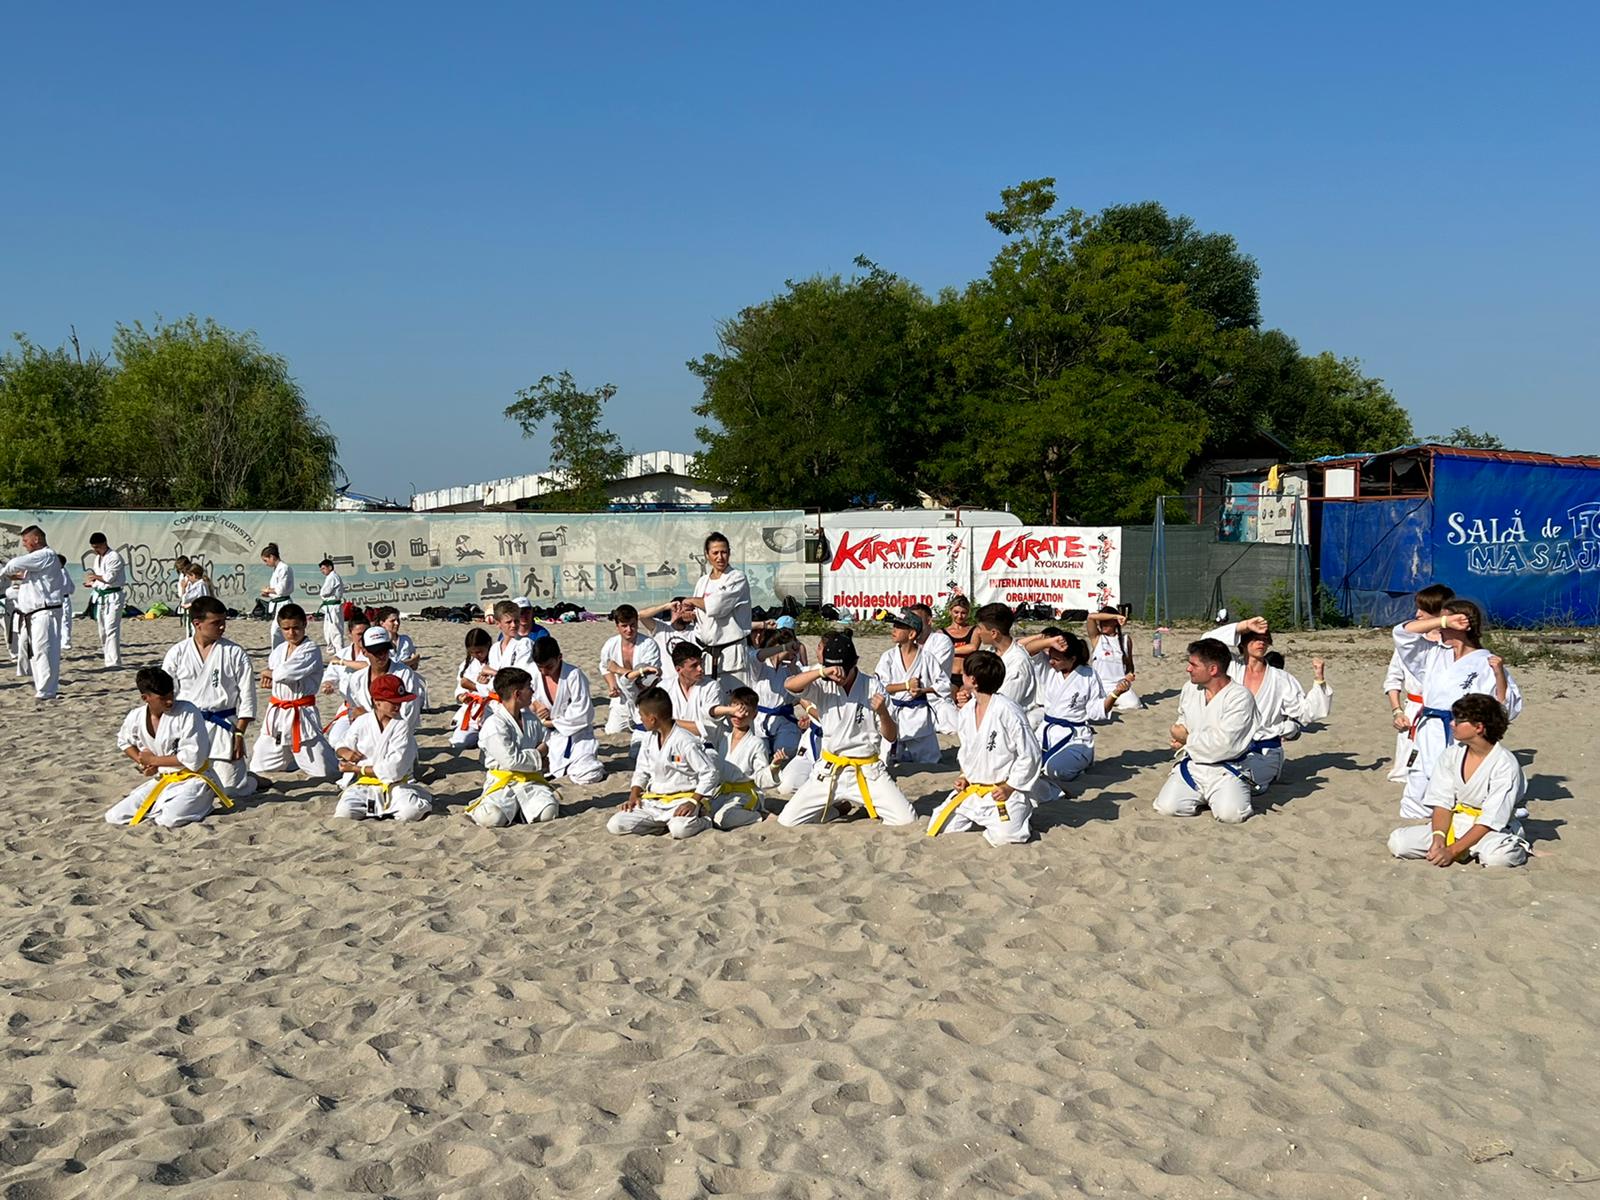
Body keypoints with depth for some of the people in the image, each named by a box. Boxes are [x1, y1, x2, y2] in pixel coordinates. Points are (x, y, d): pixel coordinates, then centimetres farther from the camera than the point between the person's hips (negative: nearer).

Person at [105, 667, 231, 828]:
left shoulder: (188, 713, -19)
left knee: (168, 820, -32)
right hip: (161, 781, 6)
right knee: (113, 817, -4)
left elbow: (193, 759, -22)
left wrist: (153, 760, -13)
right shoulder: (136, 716, -3)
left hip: (192, 780, -6)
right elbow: (124, 741, 21)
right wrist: (142, 762, 1)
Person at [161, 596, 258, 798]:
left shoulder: (235, 653, -3)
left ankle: (252, 778, 29)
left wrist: (239, 734, -7)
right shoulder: (178, 653, 0)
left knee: (231, 788, -5)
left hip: (222, 728, -2)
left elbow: (247, 696, -2)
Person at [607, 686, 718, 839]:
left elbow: (710, 773, -13)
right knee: (614, 825, -12)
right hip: (653, 801, 7)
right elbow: (642, 771, 18)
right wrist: (634, 795, 2)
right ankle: (666, 823, 1)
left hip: (682, 800, -7)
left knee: (680, 829, -39)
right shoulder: (649, 738, 8)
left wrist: (693, 802, -20)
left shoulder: (685, 741, -15)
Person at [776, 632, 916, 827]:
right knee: (787, 820, -7)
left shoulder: (872, 687, -4)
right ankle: (839, 807, 19)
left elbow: (891, 736, 0)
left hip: (868, 770, -1)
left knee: (906, 820, -18)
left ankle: (870, 804, 15)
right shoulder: (823, 686, -2)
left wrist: (882, 712, -20)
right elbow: (789, 685, -23)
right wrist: (822, 672, -33)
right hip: (830, 770, 1)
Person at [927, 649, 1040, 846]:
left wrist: (1011, 787, -13)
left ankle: (1022, 819, 5)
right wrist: (964, 777, 6)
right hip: (971, 791, 7)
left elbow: (1030, 754, -15)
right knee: (937, 830, -3)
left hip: (1003, 792, -7)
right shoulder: (966, 712, 5)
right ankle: (983, 820, 18)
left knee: (1004, 837, -29)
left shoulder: (1008, 712, -19)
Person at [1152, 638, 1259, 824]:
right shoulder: (1189, 689, 8)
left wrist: (1186, 739, -6)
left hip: (1225, 769, -4)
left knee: (1230, 813, -30)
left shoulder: (1239, 696, -13)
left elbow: (1223, 744, -19)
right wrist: (1179, 735, 3)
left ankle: (1219, 797, 6)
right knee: (1167, 808, -20)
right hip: (1191, 765, 5)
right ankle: (1200, 798, 12)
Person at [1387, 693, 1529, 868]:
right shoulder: (1451, 755, 0)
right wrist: (1438, 838, -23)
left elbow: (1490, 821, -20)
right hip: (1454, 824, 4)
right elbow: (1442, 803, -3)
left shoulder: (1505, 764, -16)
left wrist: (1452, 851, -28)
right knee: (1398, 842, -17)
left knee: (1498, 856, -40)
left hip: (1492, 830, -4)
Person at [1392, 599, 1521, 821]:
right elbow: (1404, 633, 3)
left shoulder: (1485, 664, -6)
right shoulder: (1434, 656, 12)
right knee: (1415, 808, 12)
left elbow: (1507, 709, -8)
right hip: (1428, 744, 6)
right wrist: (1444, 621, -4)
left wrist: (1499, 675, -23)